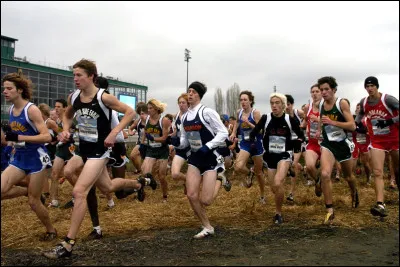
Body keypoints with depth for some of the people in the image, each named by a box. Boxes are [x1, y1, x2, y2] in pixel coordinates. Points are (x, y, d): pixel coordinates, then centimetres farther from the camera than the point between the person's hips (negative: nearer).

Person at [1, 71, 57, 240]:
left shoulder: (31, 109, -17)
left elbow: (47, 137, -23)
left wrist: (18, 137, -28)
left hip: (36, 158, -7)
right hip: (19, 158, 7)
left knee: (33, 202, 1)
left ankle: (51, 230, 25)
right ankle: (29, 190, 17)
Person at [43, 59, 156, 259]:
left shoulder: (104, 97, -18)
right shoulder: (73, 97, -1)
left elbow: (130, 112, -12)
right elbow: (67, 115, 19)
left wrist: (114, 133, -21)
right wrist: (66, 130, -2)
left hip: (99, 150, -8)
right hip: (83, 148, 8)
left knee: (79, 191, -17)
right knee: (107, 187, 23)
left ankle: (68, 245, -7)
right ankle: (141, 183, 50)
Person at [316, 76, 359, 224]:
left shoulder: (342, 103, -14)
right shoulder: (321, 104, -1)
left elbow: (352, 126, -21)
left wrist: (332, 122, -31)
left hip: (342, 144, -2)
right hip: (327, 144, 2)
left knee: (348, 176, 19)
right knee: (325, 174, -21)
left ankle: (354, 193, 54)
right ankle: (330, 211, -12)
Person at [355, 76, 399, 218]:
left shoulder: (388, 99, -15)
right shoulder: (363, 102, -1)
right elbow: (361, 113, 20)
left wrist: (390, 121, -29)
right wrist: (357, 123, 4)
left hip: (394, 139, -2)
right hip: (376, 141, 3)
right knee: (377, 172, -11)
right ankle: (380, 205, -18)